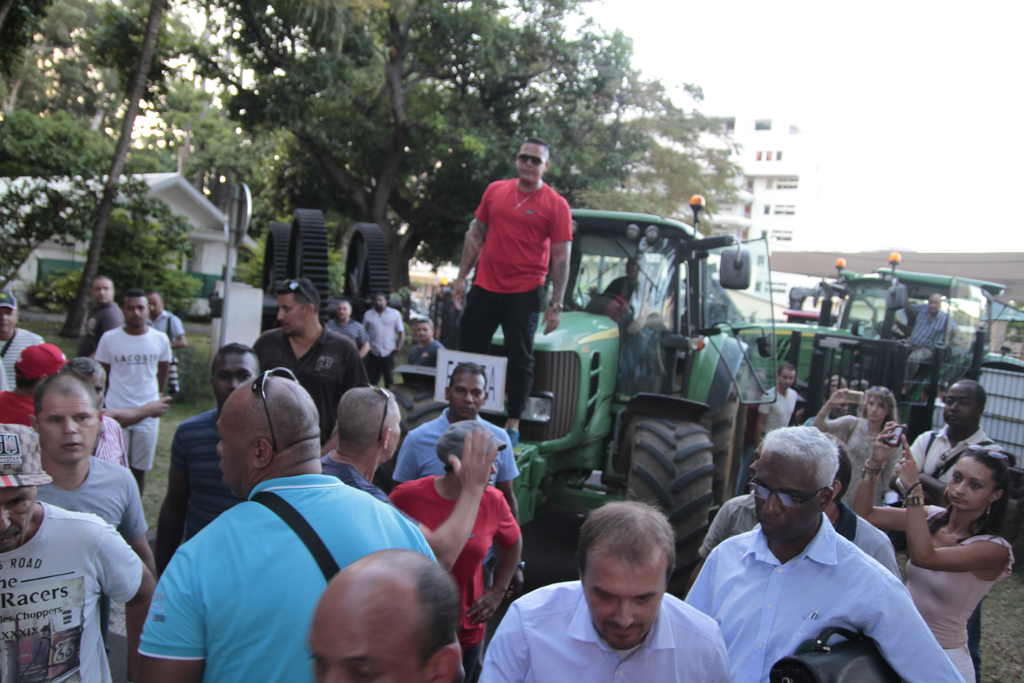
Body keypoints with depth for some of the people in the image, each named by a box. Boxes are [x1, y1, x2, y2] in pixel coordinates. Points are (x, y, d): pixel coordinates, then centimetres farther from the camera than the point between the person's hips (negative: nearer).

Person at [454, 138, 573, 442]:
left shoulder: (556, 205, -5)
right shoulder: (495, 190, 6)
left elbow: (561, 257, -6)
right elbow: (476, 234, 13)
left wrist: (556, 305, -11)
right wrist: (462, 276, 10)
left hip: (524, 294, -4)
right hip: (484, 288, 4)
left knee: (520, 358, 5)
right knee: (470, 351, 11)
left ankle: (513, 422, 15)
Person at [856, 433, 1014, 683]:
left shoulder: (995, 549, -19)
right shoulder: (932, 517, -2)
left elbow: (923, 557, -34)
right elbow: (864, 513, -6)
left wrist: (914, 488, -35)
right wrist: (876, 462, -18)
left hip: (943, 661, -5)